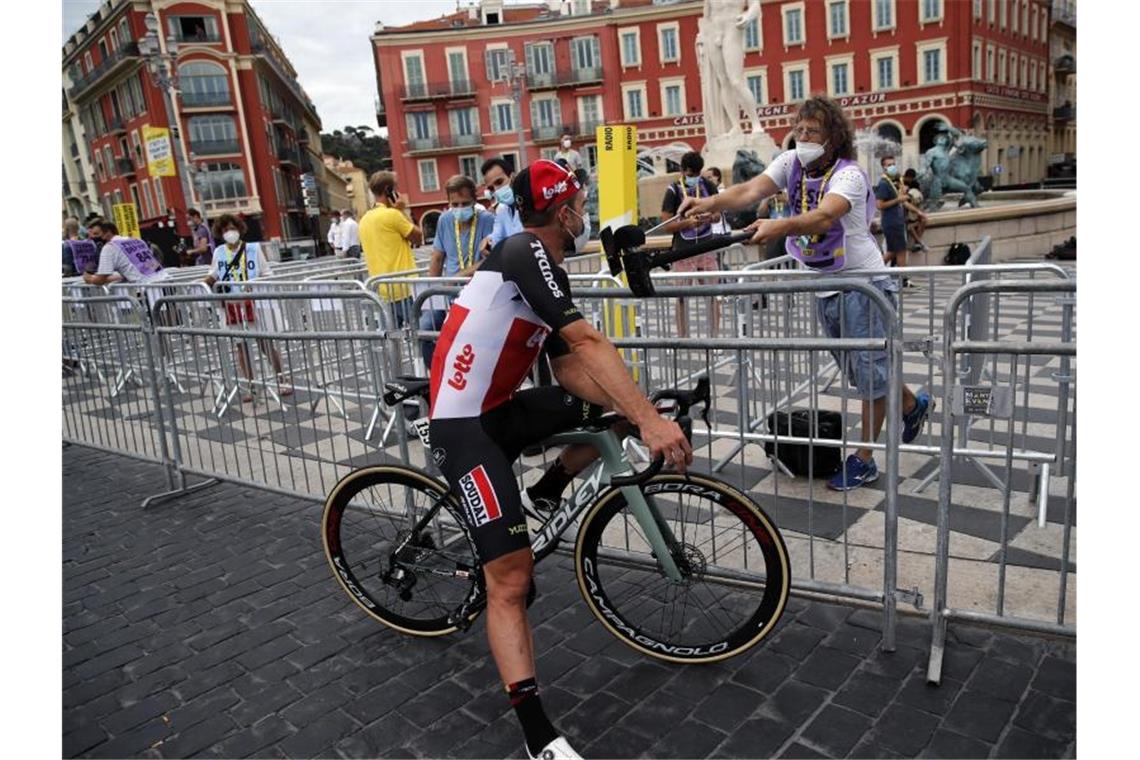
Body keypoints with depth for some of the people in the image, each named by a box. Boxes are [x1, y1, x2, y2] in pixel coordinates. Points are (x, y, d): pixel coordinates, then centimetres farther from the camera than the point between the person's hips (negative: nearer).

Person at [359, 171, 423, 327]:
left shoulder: (364, 220, 13)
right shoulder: (392, 214, -12)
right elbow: (418, 238, -3)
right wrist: (403, 211, 0)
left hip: (381, 289, 8)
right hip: (401, 288, -8)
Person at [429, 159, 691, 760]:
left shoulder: (546, 271, 14)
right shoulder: (525, 251, -16)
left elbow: (571, 367, 6)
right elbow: (588, 342, -28)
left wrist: (632, 410, -9)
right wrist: (651, 420, -34)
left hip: (500, 409, 9)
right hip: (464, 425, -9)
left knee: (602, 411, 9)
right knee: (511, 577, -13)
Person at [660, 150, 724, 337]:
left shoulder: (708, 186, 6)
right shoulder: (673, 191, -5)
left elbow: (718, 216, 12)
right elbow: (666, 225, -7)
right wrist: (687, 222, -22)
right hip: (683, 251, -3)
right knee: (682, 295, 0)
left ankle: (715, 335, 11)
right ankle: (683, 338, 8)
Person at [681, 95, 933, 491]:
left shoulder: (849, 174, -19)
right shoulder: (791, 163, -1)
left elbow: (825, 217, -41)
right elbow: (751, 190, -20)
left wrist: (779, 226, -60)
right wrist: (711, 202, -40)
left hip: (864, 282, -7)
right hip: (825, 287, 7)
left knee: (870, 371, 0)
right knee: (860, 371, 19)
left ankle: (864, 459, 12)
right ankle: (912, 404, 45)